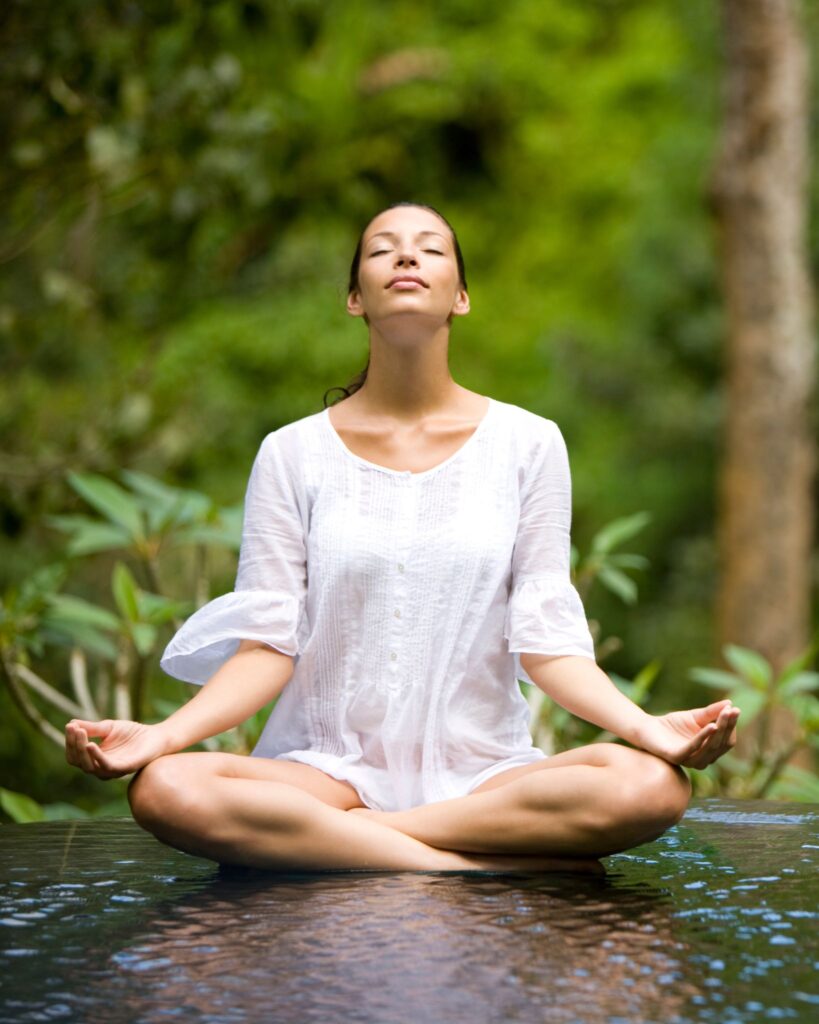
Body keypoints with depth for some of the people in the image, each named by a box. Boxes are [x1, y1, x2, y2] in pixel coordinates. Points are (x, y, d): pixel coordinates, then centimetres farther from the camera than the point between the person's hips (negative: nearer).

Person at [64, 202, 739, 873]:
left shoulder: (527, 444, 6)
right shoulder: (293, 454, 6)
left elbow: (547, 640, 1)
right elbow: (267, 644, 1)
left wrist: (645, 726, -17)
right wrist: (162, 736, -17)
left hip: (482, 770, 0)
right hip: (329, 767, 0)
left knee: (651, 785, -30)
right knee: (167, 789, -32)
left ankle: (321, 840, -19)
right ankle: (511, 865, -24)